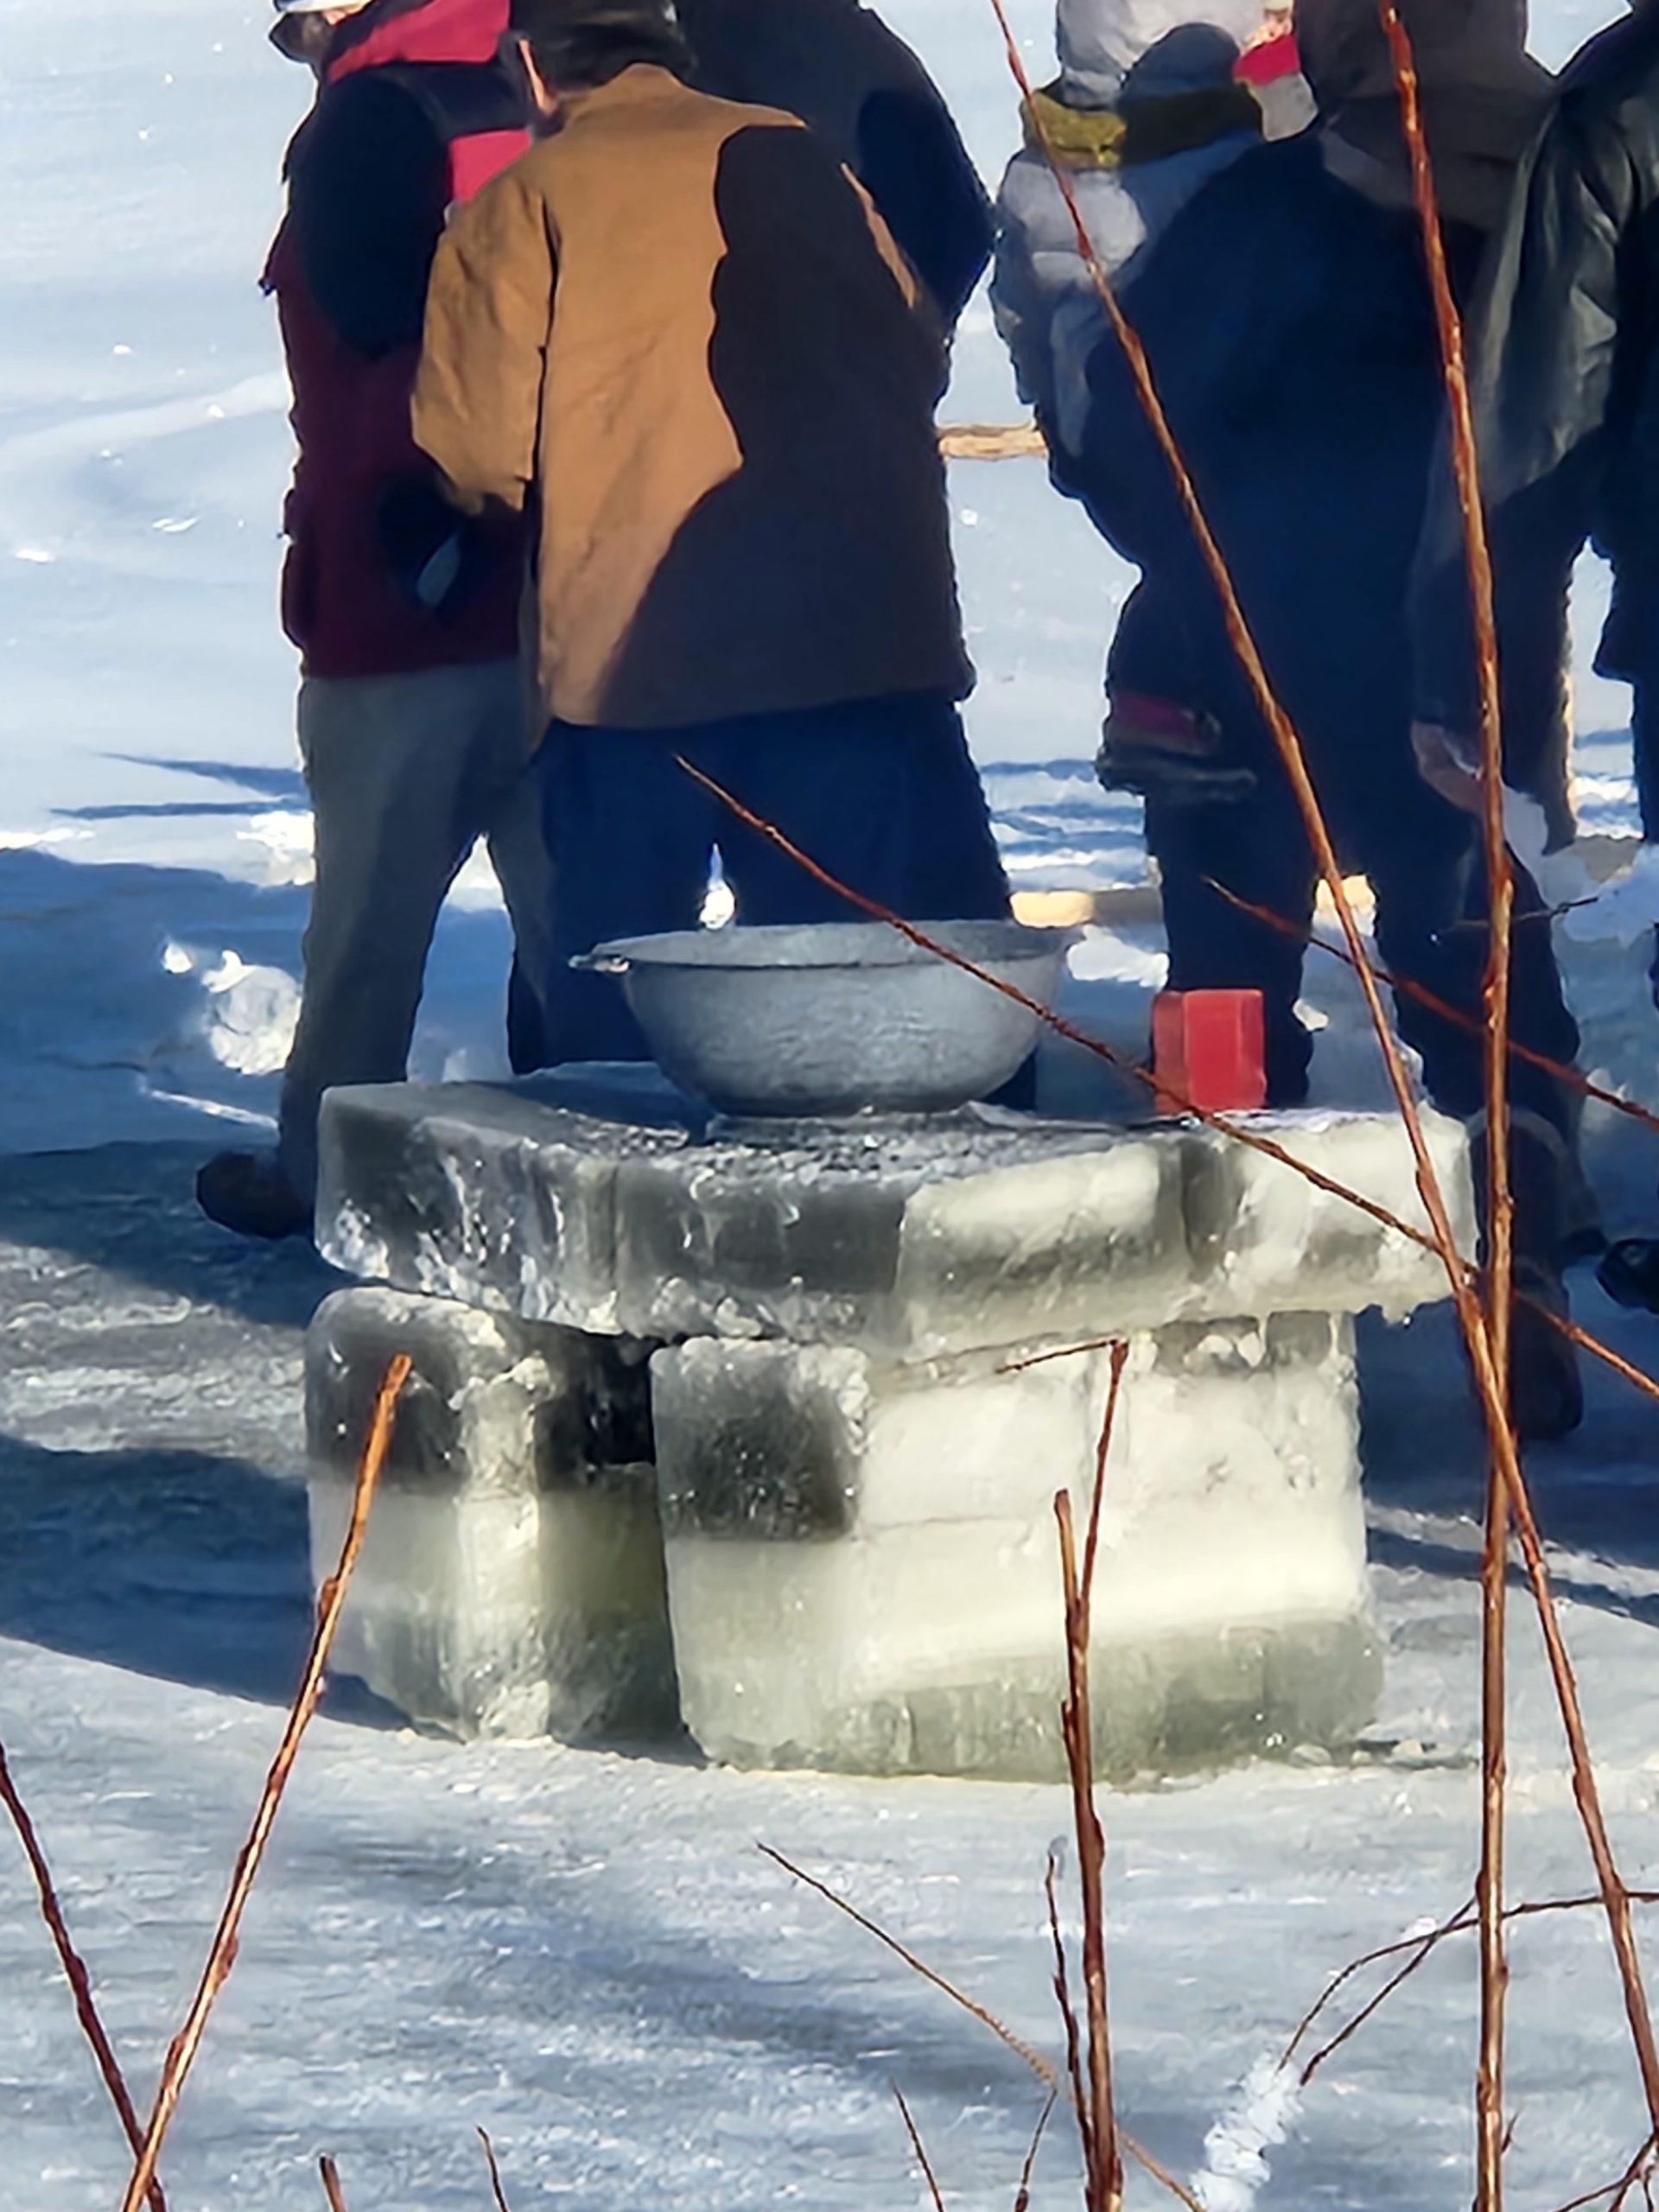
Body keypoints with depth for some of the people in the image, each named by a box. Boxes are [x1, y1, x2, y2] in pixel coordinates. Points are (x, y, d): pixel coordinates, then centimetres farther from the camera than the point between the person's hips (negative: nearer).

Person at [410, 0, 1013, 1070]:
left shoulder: (525, 203, 0)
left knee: (610, 997, 7)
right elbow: (919, 355, 17)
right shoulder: (797, 159, 11)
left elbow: (477, 454, -5)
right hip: (861, 635, 2)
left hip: (632, 651, -2)